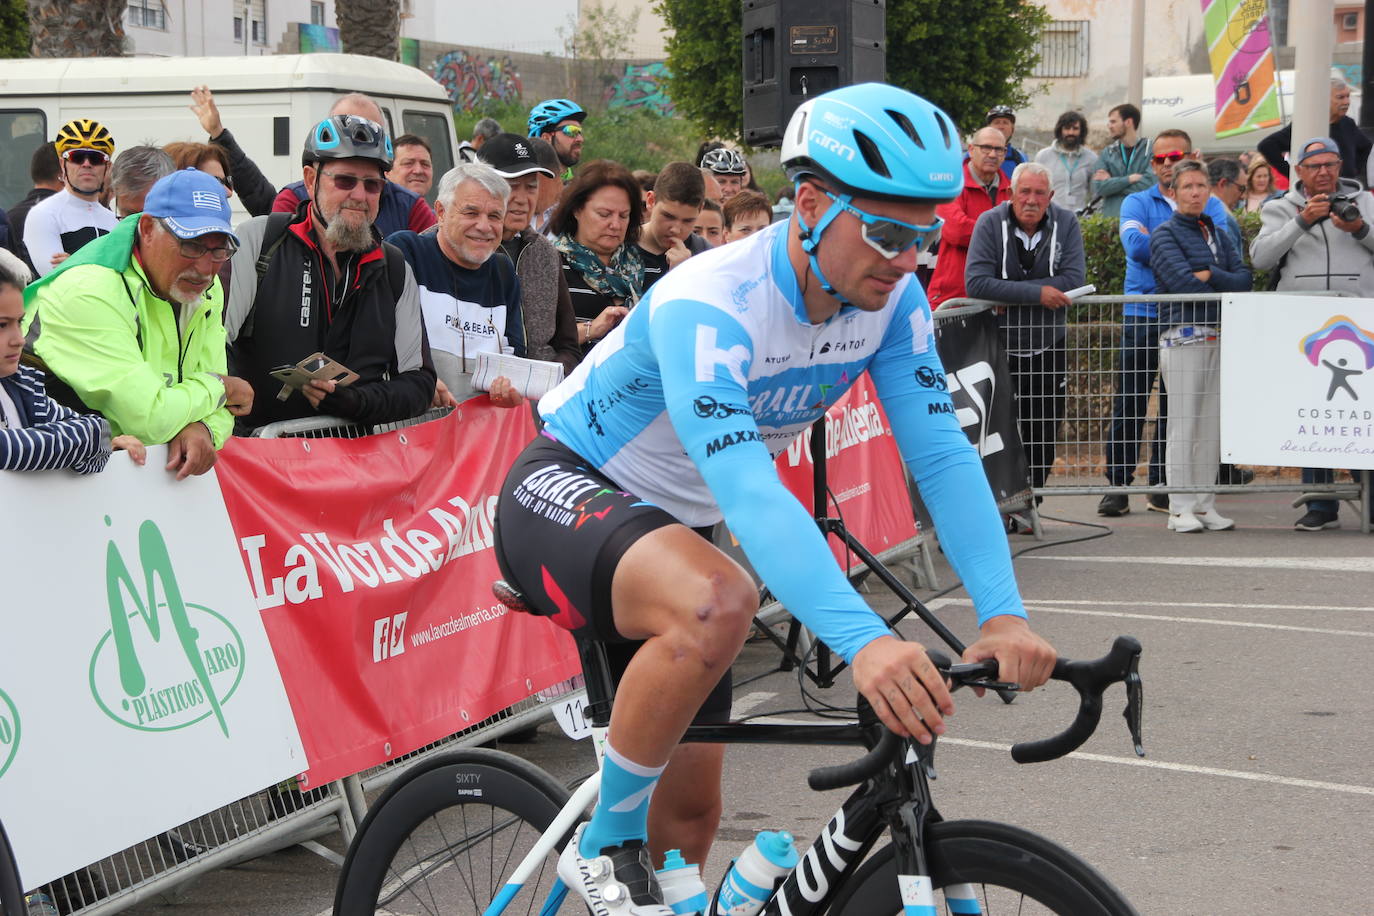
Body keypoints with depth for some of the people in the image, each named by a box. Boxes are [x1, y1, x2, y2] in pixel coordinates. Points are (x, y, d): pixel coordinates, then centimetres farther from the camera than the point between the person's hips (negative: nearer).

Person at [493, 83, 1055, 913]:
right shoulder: (706, 305, -33)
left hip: (674, 524, 7)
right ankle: (606, 847, -18)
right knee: (716, 603, -38)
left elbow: (943, 453, -17)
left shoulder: (893, 301, -12)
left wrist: (1004, 614, -33)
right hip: (564, 495, -7)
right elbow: (747, 494, -44)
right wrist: (863, 641, -56)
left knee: (689, 815, 5)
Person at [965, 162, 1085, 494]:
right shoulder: (990, 223, -8)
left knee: (1044, 437, 7)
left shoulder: (1066, 223, -2)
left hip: (1049, 346, 3)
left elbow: (1073, 279, -13)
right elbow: (976, 282, -19)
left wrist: (1009, 295, -17)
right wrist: (1037, 294, -22)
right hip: (1000, 346, -3)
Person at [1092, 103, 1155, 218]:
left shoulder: (1151, 149, 0)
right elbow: (1099, 188, 0)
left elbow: (1149, 184, -13)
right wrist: (1129, 179, -10)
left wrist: (1111, 181, -4)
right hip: (1110, 217, 3)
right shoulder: (1107, 152, 12)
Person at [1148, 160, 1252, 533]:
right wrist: (1225, 291, -1)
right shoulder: (1165, 233, -1)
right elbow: (1181, 282, -14)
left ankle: (1205, 505, 11)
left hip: (1220, 336, 6)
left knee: (1213, 425, 6)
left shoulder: (1219, 234, 17)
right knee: (1184, 425, -6)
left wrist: (1210, 275, -10)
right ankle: (1181, 509, -2)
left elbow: (1245, 279, 5)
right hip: (1183, 336, -6)